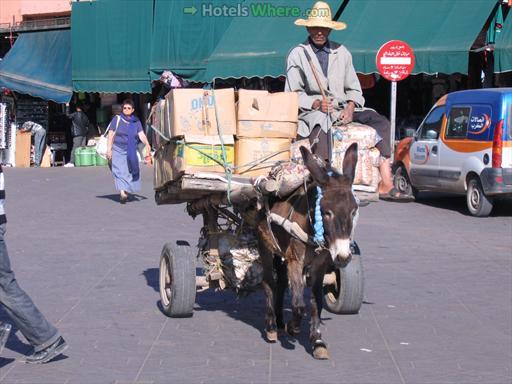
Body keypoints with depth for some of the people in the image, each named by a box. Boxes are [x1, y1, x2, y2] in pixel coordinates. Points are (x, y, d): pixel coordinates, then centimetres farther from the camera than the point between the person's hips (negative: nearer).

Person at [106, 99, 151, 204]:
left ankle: (127, 191, 19)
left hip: (131, 151, 4)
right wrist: (109, 149, -9)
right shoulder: (117, 119, 0)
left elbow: (141, 134, -5)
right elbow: (111, 135, -1)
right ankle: (122, 192, -25)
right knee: (120, 171, -14)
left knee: (131, 171, 5)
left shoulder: (136, 122, 7)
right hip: (118, 150, -4)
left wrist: (147, 144, -23)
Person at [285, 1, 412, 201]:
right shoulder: (297, 55, 6)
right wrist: (316, 103, -17)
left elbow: (354, 90, 17)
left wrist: (350, 107, -5)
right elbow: (292, 95, 1)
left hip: (342, 110, 4)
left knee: (381, 122, -17)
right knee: (321, 126, -40)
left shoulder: (342, 53, 17)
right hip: (312, 111, -4)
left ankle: (386, 184, -27)